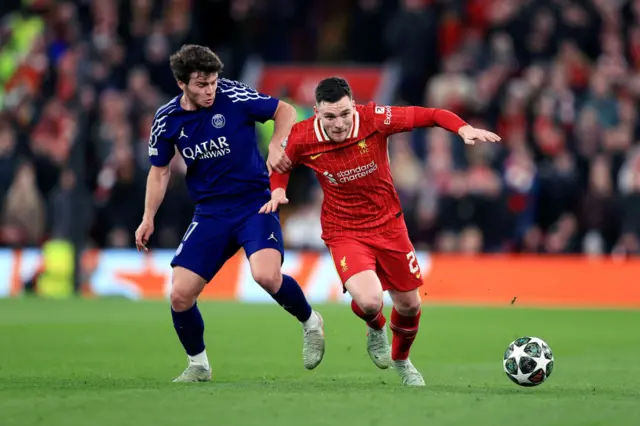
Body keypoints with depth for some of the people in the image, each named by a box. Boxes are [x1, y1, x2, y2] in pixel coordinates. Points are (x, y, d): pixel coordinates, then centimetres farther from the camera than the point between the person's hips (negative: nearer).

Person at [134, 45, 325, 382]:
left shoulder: (234, 97, -11)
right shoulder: (167, 119, -1)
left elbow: (286, 112, 1)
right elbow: (159, 170, 14)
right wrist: (148, 218, 7)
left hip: (255, 203, -4)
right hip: (210, 213, 4)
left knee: (266, 275, -29)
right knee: (180, 295, -7)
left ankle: (310, 322, 2)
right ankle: (198, 365, 19)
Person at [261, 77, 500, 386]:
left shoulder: (374, 119, -21)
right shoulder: (302, 139, -19)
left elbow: (430, 115, -15)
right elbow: (281, 163, 4)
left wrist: (464, 129, -31)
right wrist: (278, 191, -14)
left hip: (388, 223, 2)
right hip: (344, 231, -2)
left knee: (409, 305, 11)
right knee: (369, 300, -26)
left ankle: (401, 360, 45)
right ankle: (376, 330, 14)